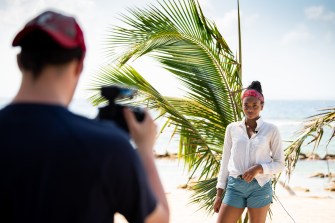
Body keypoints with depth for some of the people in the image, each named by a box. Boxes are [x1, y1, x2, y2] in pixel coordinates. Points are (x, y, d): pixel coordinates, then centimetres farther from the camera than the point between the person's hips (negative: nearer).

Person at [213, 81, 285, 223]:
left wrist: (259, 168, -15)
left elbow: (280, 164, 3)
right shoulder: (232, 128, 7)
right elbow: (225, 162, 11)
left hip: (259, 187, -2)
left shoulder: (271, 130, 0)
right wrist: (219, 194, 9)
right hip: (235, 186, 2)